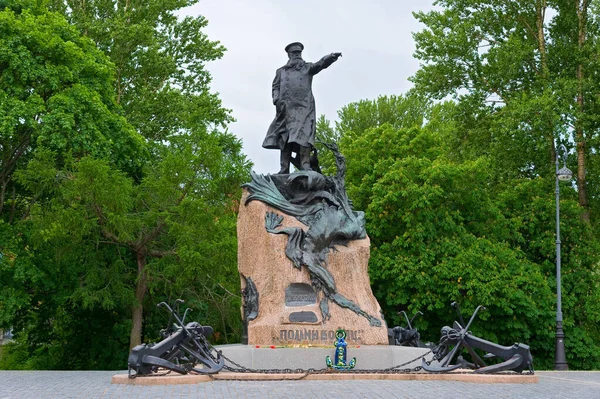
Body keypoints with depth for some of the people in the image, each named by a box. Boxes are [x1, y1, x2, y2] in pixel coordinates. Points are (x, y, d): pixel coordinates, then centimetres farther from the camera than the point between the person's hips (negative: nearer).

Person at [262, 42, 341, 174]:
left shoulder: (307, 68, 17)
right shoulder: (281, 71, 23)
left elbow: (320, 64, -1)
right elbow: (275, 87, 15)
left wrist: (331, 57, -23)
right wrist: (276, 99, -8)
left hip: (304, 108, -2)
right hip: (286, 108, 2)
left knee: (303, 136, -17)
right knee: (284, 139, -5)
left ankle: (305, 166, -26)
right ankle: (284, 170, -9)